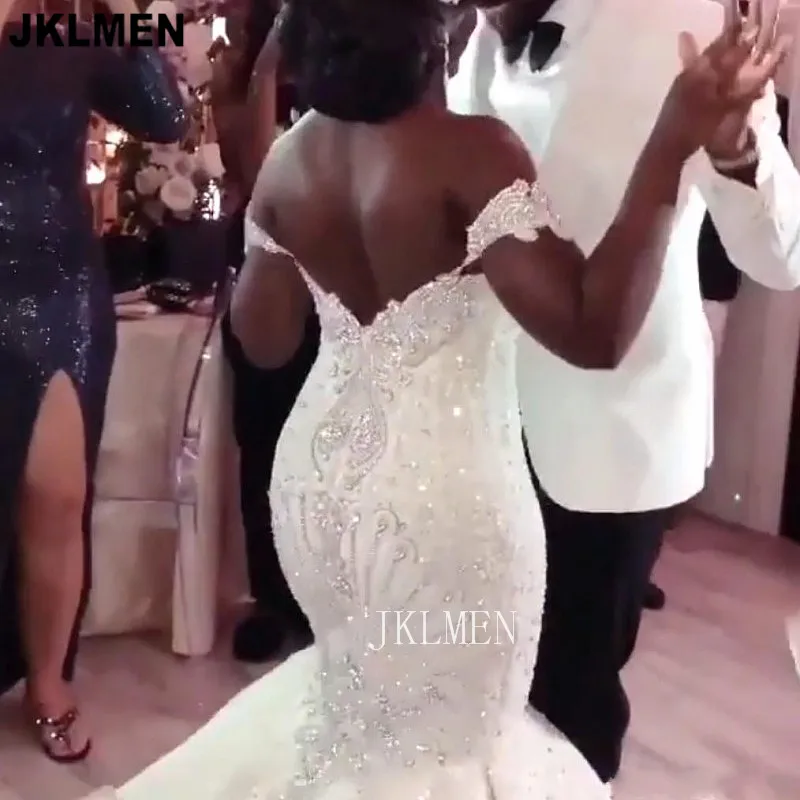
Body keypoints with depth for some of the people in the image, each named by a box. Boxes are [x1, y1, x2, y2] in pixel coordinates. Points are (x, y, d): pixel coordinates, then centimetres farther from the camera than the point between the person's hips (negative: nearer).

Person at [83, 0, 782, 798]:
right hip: (442, 486, -6)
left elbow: (261, 338, 6)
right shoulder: (468, 150, -21)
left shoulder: (290, 155, -2)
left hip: (320, 470, 6)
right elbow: (593, 331, -27)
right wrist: (674, 144, -25)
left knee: (362, 695, 31)